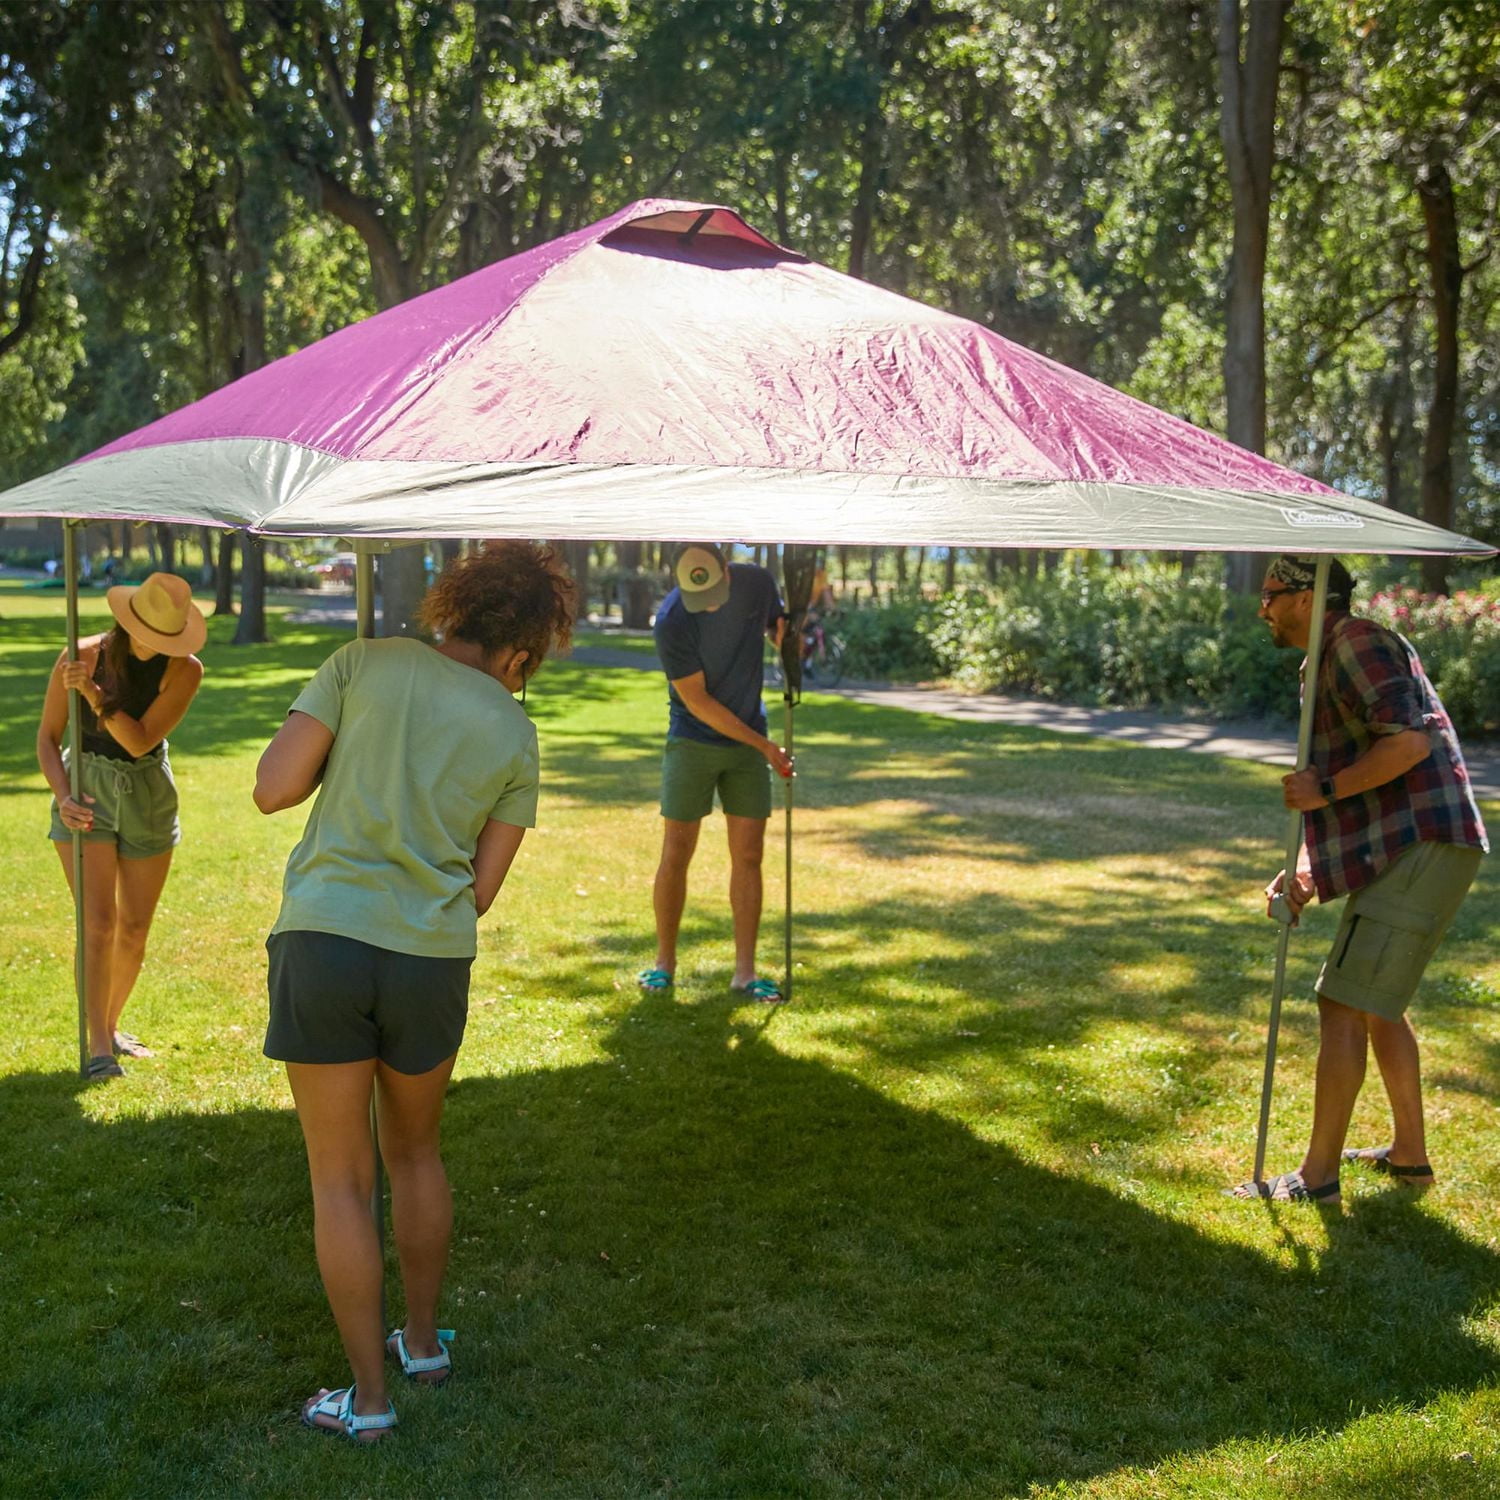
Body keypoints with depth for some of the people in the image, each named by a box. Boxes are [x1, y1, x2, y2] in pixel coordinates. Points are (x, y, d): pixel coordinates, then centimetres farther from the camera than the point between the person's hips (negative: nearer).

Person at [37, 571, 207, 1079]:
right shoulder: (82, 657, -12)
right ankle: (98, 1049, -11)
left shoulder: (183, 670, -11)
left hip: (148, 796, 2)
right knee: (99, 922, -14)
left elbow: (141, 741, -19)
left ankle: (110, 1026, 29)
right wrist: (62, 796, -18)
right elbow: (48, 736, -4)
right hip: (87, 793, -2)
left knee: (135, 930, 7)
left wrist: (94, 693, -30)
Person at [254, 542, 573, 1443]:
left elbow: (273, 789, -5)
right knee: (416, 1153, 25)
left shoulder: (365, 664, 0)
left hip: (324, 939, -1)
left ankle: (368, 1397, 18)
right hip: (433, 962, 2)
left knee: (342, 1179, 10)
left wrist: (348, 752, 12)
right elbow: (481, 891, 6)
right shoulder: (515, 738, 4)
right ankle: (424, 1342, 39)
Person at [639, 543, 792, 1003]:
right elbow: (697, 702, -18)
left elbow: (779, 628, 14)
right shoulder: (671, 621, -21)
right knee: (675, 857, -1)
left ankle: (744, 971, 9)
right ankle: (665, 961, 16)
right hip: (693, 741, -3)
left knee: (748, 857, 2)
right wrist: (764, 746, -16)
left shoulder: (757, 583, -9)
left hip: (748, 744, 3)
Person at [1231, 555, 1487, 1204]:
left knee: (1344, 1004, -9)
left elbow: (1408, 742, -24)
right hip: (1400, 853, 11)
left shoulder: (1357, 641, -10)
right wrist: (1306, 872, 10)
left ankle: (1317, 1175, -3)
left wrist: (1324, 789, -15)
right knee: (1378, 1002, 21)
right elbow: (1350, 798, 23)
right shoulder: (1327, 665, 22)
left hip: (1422, 850, -11)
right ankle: (1409, 1153, 32)